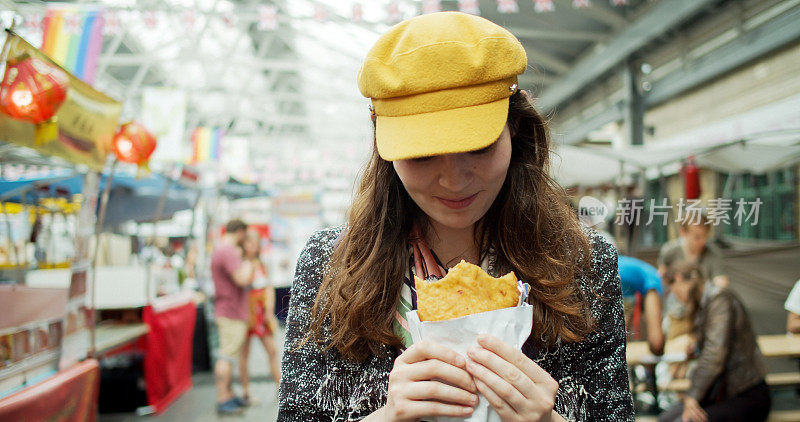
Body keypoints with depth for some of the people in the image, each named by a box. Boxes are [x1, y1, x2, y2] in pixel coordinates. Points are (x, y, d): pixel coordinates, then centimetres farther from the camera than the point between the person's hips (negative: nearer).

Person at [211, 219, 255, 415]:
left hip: (225, 310, 11)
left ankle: (228, 395, 25)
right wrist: (248, 264, -9)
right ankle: (222, 400, -2)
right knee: (226, 357, -6)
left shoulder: (219, 250, 17)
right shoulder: (229, 252, -18)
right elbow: (242, 279, -26)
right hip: (232, 312, -11)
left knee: (228, 356, 16)